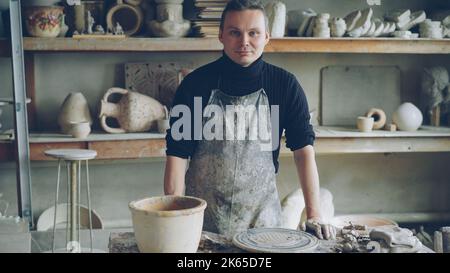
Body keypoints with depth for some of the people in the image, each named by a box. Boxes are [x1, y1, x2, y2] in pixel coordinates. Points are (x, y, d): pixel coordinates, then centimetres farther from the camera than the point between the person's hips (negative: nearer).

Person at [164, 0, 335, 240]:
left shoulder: (285, 85, -3)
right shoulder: (195, 83, -6)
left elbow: (303, 149, -5)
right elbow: (178, 155, -6)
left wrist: (313, 216, -13)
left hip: (261, 213, 1)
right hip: (202, 213, 0)